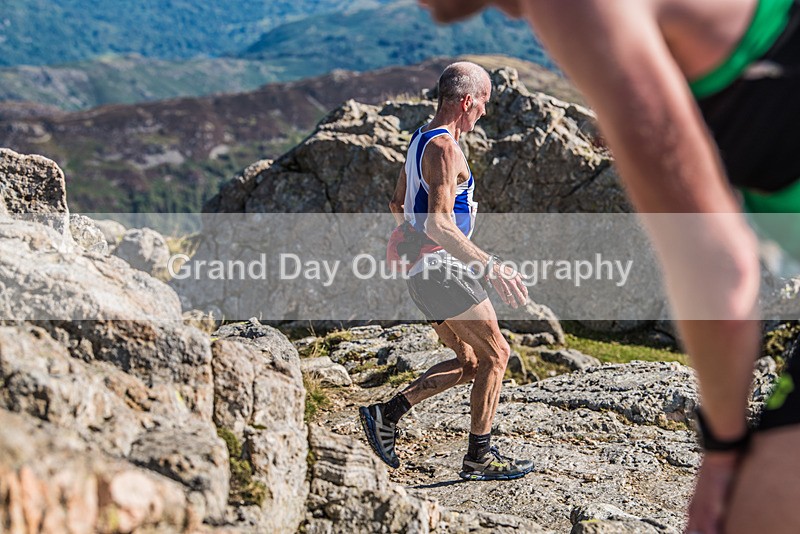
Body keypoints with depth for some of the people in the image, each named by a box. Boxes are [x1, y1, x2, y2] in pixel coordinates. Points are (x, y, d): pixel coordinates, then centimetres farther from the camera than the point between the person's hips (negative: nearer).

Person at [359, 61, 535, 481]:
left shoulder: (421, 139, 15)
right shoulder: (445, 149, -17)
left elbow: (397, 203, 26)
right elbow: (439, 224, -26)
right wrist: (493, 269, -29)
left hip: (423, 269, 10)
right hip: (441, 268, -10)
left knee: (469, 362, 15)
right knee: (495, 354, 0)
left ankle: (386, 414, 12)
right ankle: (479, 456, 5)